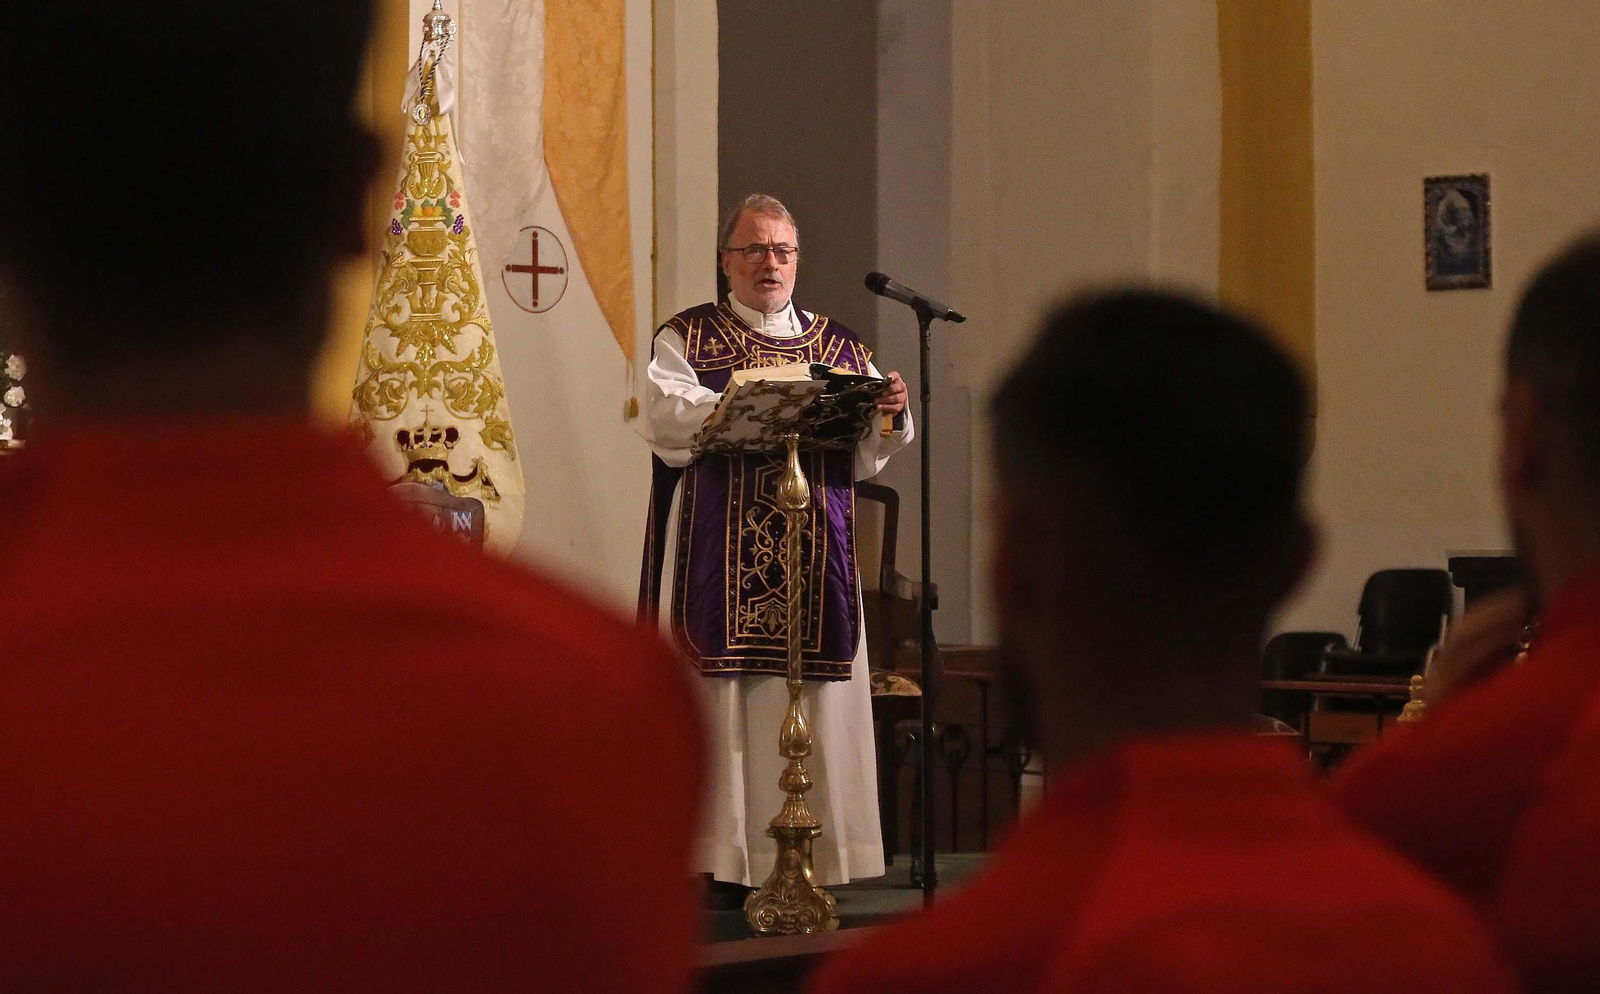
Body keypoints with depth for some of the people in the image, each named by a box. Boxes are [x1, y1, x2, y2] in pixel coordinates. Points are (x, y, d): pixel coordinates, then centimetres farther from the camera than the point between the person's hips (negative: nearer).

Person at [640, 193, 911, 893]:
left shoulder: (841, 349, 16)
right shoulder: (686, 339, 7)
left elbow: (865, 457, 6)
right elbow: (668, 421, -11)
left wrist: (890, 416, -15)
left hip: (815, 562, 3)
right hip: (719, 563, -3)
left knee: (815, 702, -1)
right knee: (720, 699, -7)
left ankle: (811, 852, 2)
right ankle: (724, 858, -4)